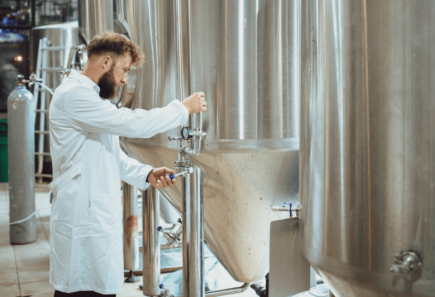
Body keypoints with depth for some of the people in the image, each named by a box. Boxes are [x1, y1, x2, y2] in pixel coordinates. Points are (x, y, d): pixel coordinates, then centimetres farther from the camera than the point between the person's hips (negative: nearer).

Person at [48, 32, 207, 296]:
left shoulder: (90, 97, 22)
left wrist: (147, 174, 6)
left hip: (101, 217, 10)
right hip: (83, 223, -10)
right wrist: (183, 108, -12)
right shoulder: (74, 94, -13)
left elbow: (113, 155, 22)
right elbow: (131, 124, -23)